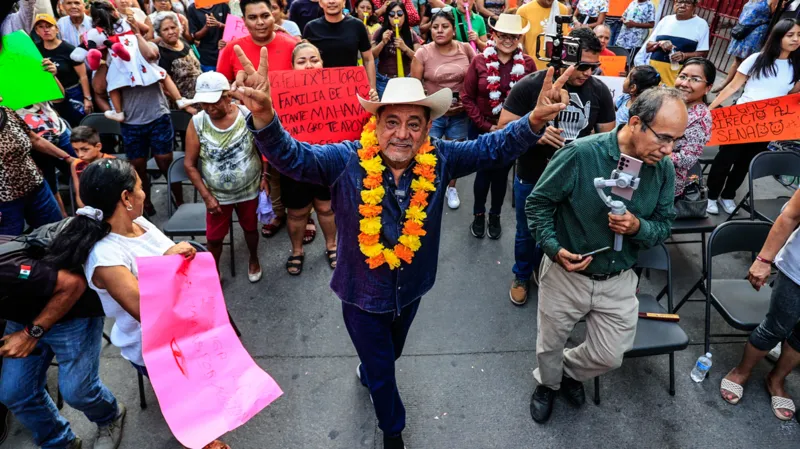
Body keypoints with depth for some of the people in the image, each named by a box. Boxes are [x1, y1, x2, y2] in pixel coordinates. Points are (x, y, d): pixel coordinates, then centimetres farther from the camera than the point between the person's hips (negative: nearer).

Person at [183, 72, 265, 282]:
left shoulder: (248, 115, -17)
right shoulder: (197, 123, -16)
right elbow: (190, 164, -8)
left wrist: (264, 176, -10)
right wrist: (206, 196, -11)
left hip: (249, 190, 0)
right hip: (217, 195, 0)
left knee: (250, 228, 23)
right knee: (214, 237, 13)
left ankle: (254, 259, 51)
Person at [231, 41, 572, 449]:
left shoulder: (438, 159, -15)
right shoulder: (347, 161, -24)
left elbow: (494, 148, -17)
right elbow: (292, 157, -35)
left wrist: (535, 121, -36)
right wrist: (264, 117, -55)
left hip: (410, 290, 4)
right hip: (362, 294, -3)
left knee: (390, 355, 33)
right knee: (382, 372, 18)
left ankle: (368, 372, 71)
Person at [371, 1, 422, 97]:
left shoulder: (411, 34, 2)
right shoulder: (379, 33, 1)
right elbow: (371, 56, -3)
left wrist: (405, 48, -18)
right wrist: (383, 42, -16)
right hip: (383, 81, 0)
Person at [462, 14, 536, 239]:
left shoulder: (527, 64, -4)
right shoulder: (480, 61, -7)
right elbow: (467, 97, -6)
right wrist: (486, 126, -11)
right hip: (483, 129, -1)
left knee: (501, 173, 13)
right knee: (484, 172, 9)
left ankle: (495, 216, 33)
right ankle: (478, 215, 31)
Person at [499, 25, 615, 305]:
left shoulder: (600, 91, -6)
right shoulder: (529, 85, -17)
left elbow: (608, 136, 3)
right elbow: (504, 128, -15)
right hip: (532, 178, -2)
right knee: (526, 233, 17)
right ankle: (522, 276, 44)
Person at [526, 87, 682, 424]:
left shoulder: (664, 169, -10)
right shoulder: (581, 154, -23)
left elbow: (664, 226, 0)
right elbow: (537, 202, -13)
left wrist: (638, 227, -23)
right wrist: (555, 248, -23)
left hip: (618, 281, 3)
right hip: (566, 274, -3)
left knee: (609, 357, 15)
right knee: (550, 345, 20)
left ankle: (570, 371, 50)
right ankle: (548, 383, 55)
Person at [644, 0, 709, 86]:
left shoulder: (701, 24, 4)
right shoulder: (666, 19, 13)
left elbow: (703, 53, 1)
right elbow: (648, 46, 13)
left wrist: (684, 55, -17)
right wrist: (660, 43, -9)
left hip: (680, 72, -3)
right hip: (655, 69, 3)